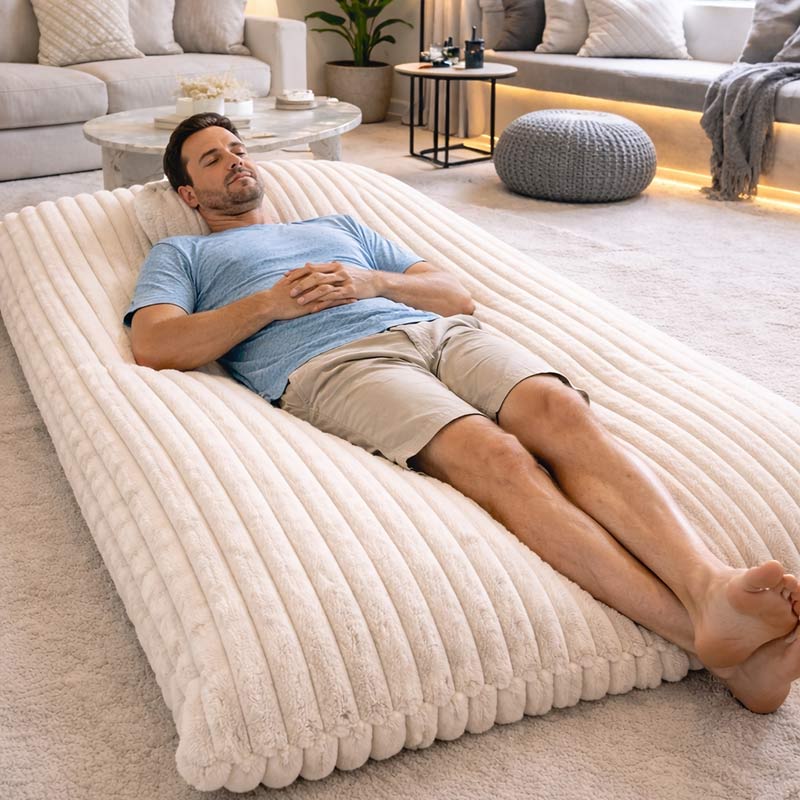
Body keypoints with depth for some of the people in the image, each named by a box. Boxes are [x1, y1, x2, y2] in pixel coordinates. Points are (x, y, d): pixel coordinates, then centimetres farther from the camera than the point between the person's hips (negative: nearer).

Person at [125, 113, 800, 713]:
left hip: (440, 333, 5)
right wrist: (269, 301, 0)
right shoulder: (181, 255, 30)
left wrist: (372, 282, 8)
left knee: (562, 410, -29)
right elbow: (155, 346, 6)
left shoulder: (339, 226, 39)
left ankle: (712, 588, -47)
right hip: (334, 364, -5)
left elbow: (459, 296, 28)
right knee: (494, 454, -33)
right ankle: (701, 634, -46)